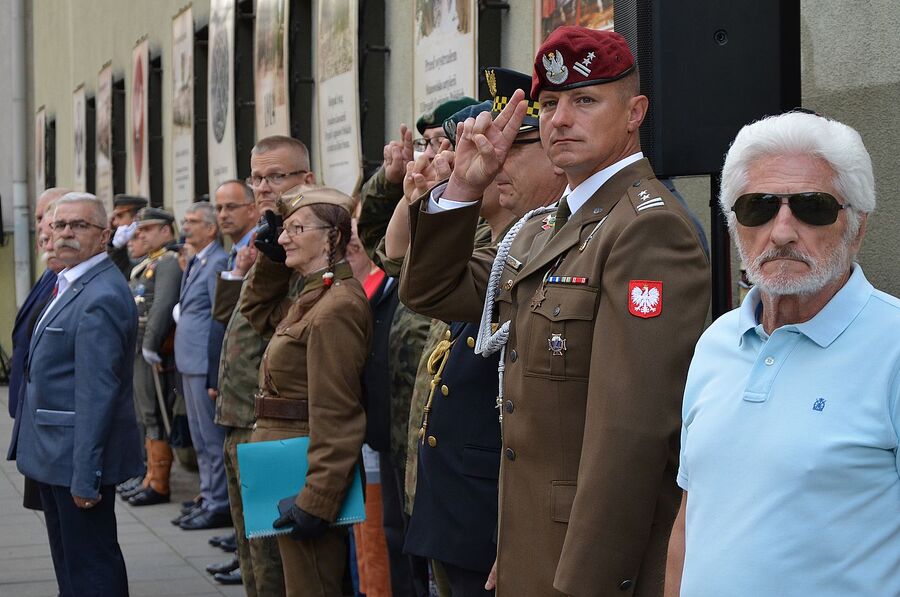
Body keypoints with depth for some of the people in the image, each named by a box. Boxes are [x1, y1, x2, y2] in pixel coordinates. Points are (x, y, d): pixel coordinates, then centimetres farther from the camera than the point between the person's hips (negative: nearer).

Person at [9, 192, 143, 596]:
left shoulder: (102, 297, -19)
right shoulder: (69, 286, 14)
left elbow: (97, 392, -23)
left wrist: (85, 476, -24)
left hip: (78, 456, -10)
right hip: (55, 455, 10)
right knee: (69, 565, 18)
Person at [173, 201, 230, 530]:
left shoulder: (218, 263, -13)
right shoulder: (193, 263, 17)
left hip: (206, 364, -10)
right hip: (191, 364, 10)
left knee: (213, 439, -3)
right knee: (201, 439, 15)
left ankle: (219, 505, 3)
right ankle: (209, 499, 23)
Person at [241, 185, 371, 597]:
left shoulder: (337, 306, -19)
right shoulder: (312, 298, 13)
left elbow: (334, 415, -22)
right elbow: (257, 311, 32)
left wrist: (316, 500, -23)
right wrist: (271, 255, 14)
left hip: (306, 468, -10)